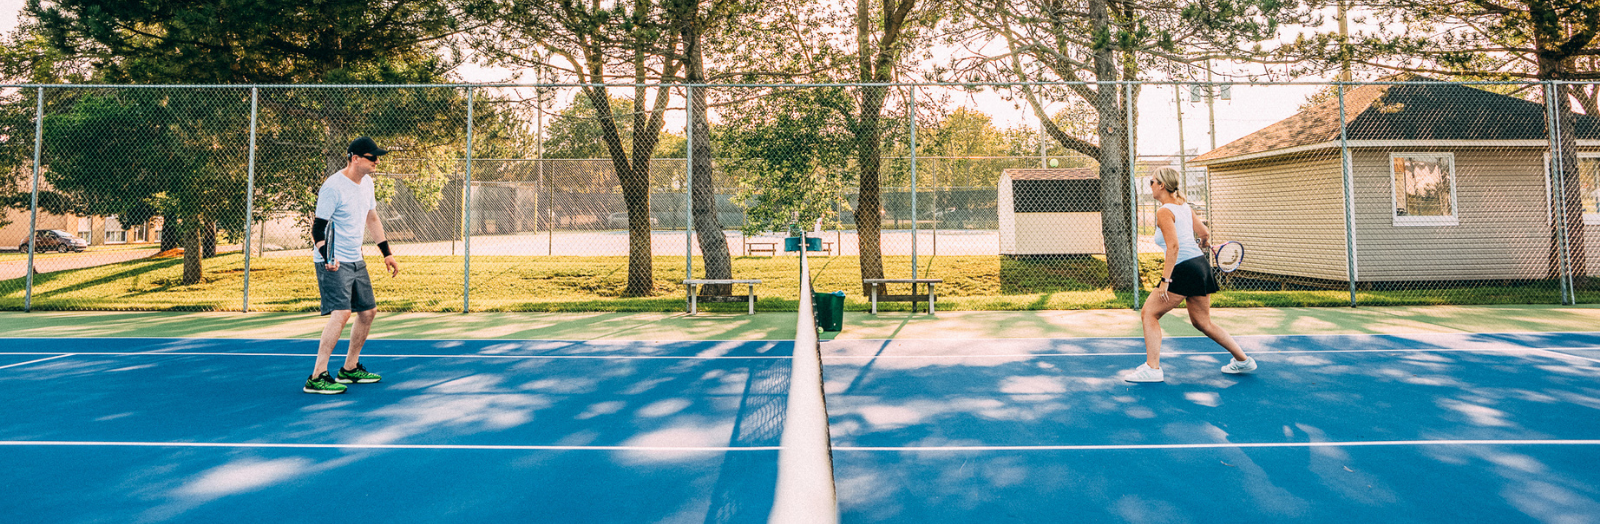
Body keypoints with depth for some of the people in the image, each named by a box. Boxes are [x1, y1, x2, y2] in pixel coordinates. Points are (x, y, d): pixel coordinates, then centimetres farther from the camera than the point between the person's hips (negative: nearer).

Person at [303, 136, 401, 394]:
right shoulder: (333, 187, -18)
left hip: (356, 260, 9)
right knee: (341, 313, -20)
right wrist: (327, 258, -30)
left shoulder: (366, 182, 8)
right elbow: (318, 227, -17)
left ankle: (350, 368, 26)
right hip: (334, 263, -9)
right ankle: (317, 377, -15)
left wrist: (386, 253, 18)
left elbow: (372, 219, 20)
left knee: (368, 312, 11)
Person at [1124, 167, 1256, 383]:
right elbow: (1205, 234, 19)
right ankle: (1243, 360, 28)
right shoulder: (1184, 206, 13)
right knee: (1202, 322, 21)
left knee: (1149, 314, 0)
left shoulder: (1164, 211, -12)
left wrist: (1165, 279, -22)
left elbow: (1173, 246, -21)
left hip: (1183, 269, -9)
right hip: (1202, 266, 9)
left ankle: (1152, 368, -2)